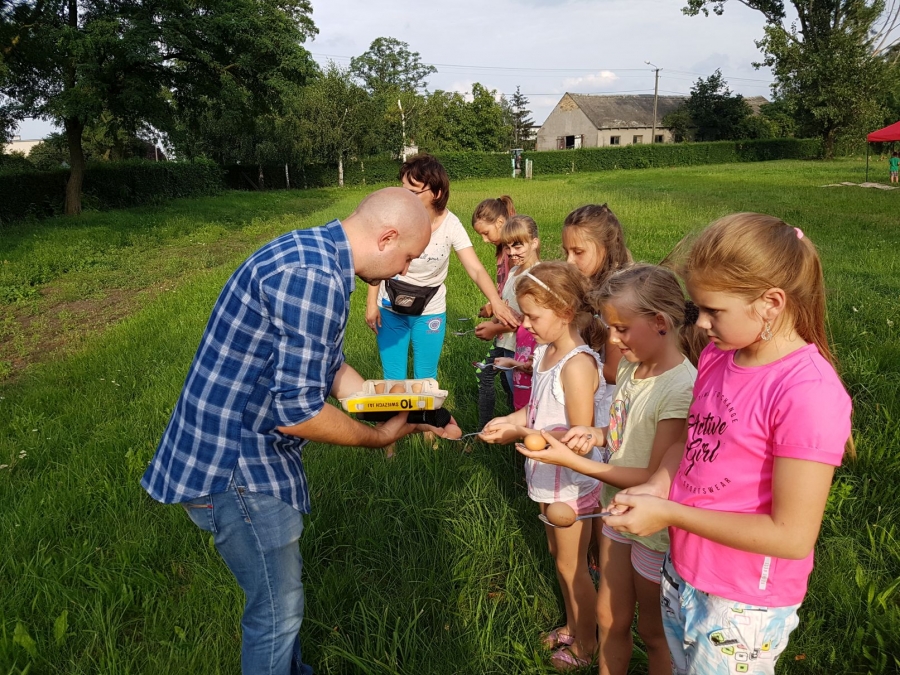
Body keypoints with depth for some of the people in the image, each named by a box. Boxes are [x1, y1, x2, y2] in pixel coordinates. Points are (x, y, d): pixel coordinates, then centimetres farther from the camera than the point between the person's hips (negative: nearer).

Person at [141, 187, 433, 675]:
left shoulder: (313, 255, 7)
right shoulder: (316, 276, -27)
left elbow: (328, 370, 16)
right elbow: (296, 411, -27)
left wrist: (403, 410, 8)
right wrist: (379, 437, -12)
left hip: (253, 450, 10)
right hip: (232, 464, -10)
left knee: (283, 583, 27)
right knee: (277, 608, 9)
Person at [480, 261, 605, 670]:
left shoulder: (577, 365, -28)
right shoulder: (545, 351, -2)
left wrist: (520, 433, -27)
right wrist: (508, 420, -7)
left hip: (573, 484, -8)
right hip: (550, 479, 8)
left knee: (571, 565, 11)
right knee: (559, 555, 24)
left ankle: (586, 645, 34)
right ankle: (572, 627, 45)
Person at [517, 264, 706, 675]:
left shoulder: (680, 389, -29)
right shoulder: (631, 368, -4)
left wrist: (573, 462, -27)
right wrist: (596, 434, -11)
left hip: (656, 531, -7)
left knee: (653, 633, 18)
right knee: (610, 618, 24)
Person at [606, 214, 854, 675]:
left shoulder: (809, 393, -26)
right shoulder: (718, 357, -3)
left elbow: (792, 535, -24)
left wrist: (668, 514, -21)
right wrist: (654, 490, -9)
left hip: (743, 605, -6)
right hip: (683, 571, 7)